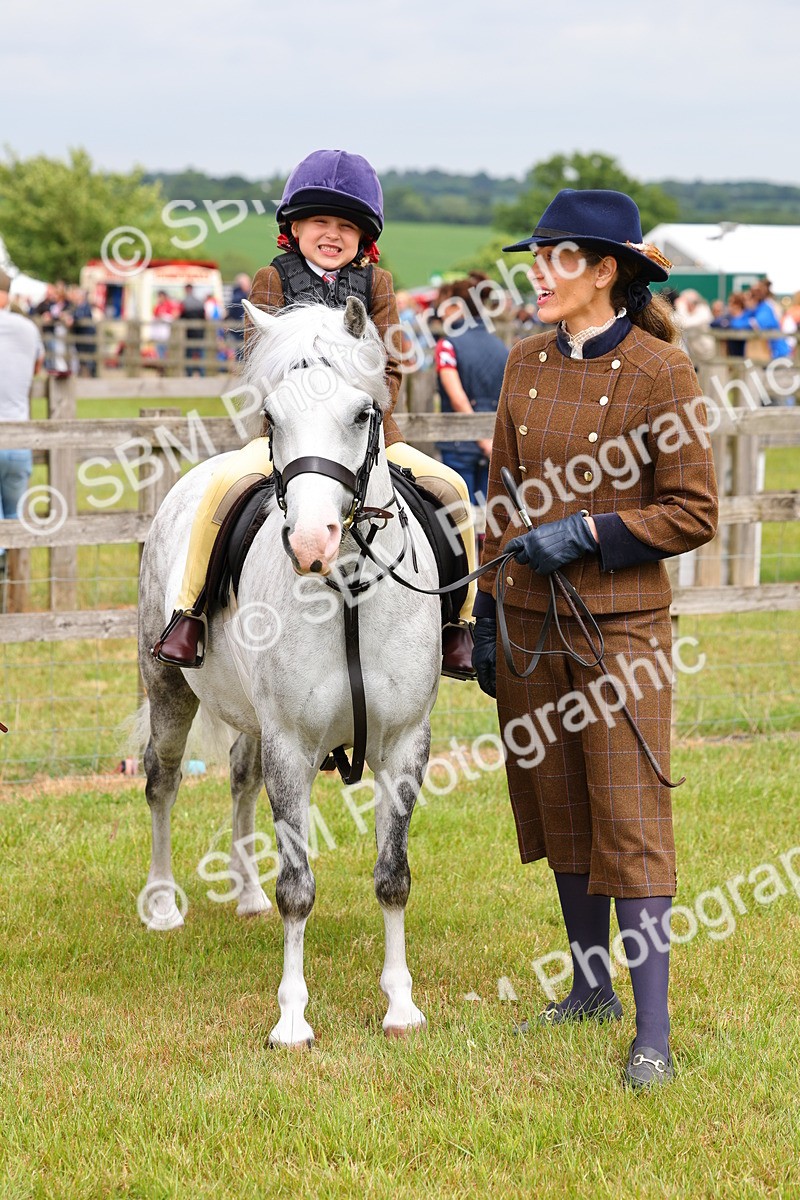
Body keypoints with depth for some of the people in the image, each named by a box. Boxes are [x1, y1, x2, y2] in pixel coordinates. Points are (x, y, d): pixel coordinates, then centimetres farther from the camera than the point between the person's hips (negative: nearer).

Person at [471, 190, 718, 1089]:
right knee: (557, 807, 14)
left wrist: (587, 532, -18)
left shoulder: (660, 371, -10)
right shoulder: (527, 363, 6)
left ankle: (653, 1032, -4)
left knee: (629, 819, -7)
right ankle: (591, 988, 29)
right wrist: (487, 612, 12)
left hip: (620, 622, -6)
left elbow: (693, 514, -9)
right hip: (531, 618, 6)